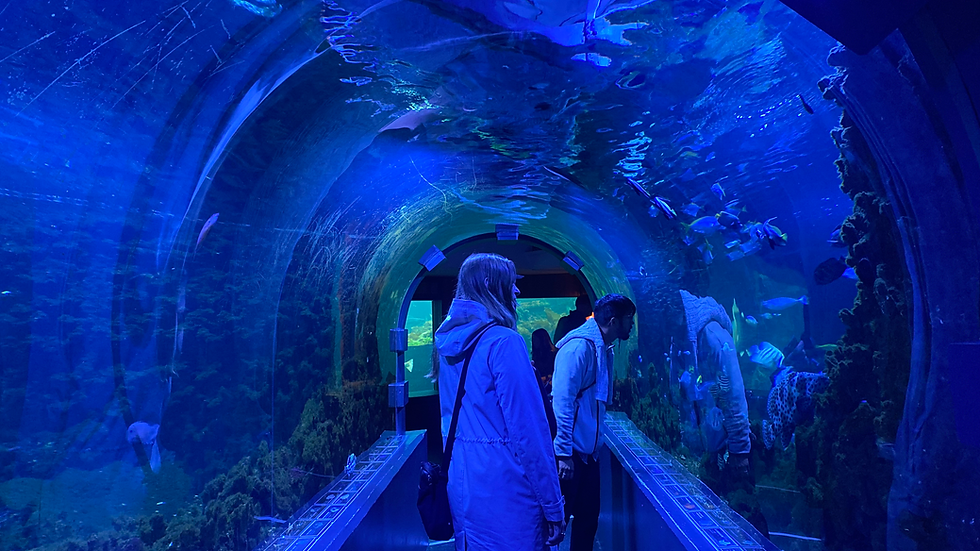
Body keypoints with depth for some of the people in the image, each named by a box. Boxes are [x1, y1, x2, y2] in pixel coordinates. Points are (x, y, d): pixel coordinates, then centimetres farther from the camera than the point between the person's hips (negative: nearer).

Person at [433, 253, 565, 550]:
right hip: (504, 493, -7)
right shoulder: (503, 341, -19)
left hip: (461, 488, 7)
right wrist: (553, 505, -12)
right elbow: (529, 430, -20)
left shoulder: (448, 343, 5)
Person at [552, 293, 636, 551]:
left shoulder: (605, 349, 9)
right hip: (569, 452, -9)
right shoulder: (580, 346, -19)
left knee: (588, 519, 17)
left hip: (588, 450, 9)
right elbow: (562, 401, -23)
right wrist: (564, 453, -22)